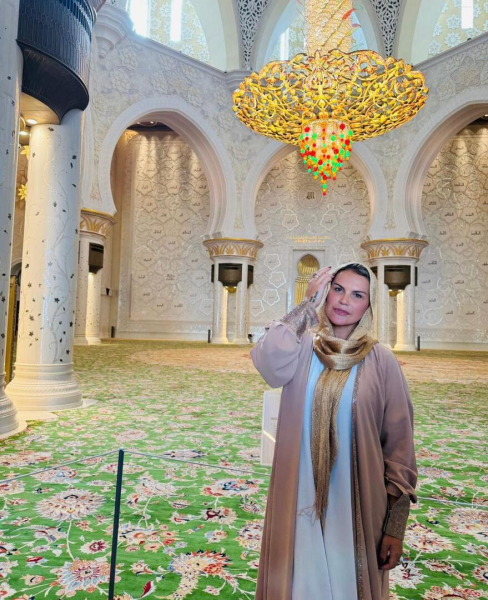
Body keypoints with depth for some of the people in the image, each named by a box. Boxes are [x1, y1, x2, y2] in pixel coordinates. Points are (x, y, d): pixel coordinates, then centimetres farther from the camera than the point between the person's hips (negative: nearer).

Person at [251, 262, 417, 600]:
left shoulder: (381, 361, -6)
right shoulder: (302, 349, -4)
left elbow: (399, 444, -4)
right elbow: (268, 361, -27)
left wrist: (396, 525, -6)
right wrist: (309, 304, -17)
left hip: (357, 503, 0)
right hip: (300, 497, 1)